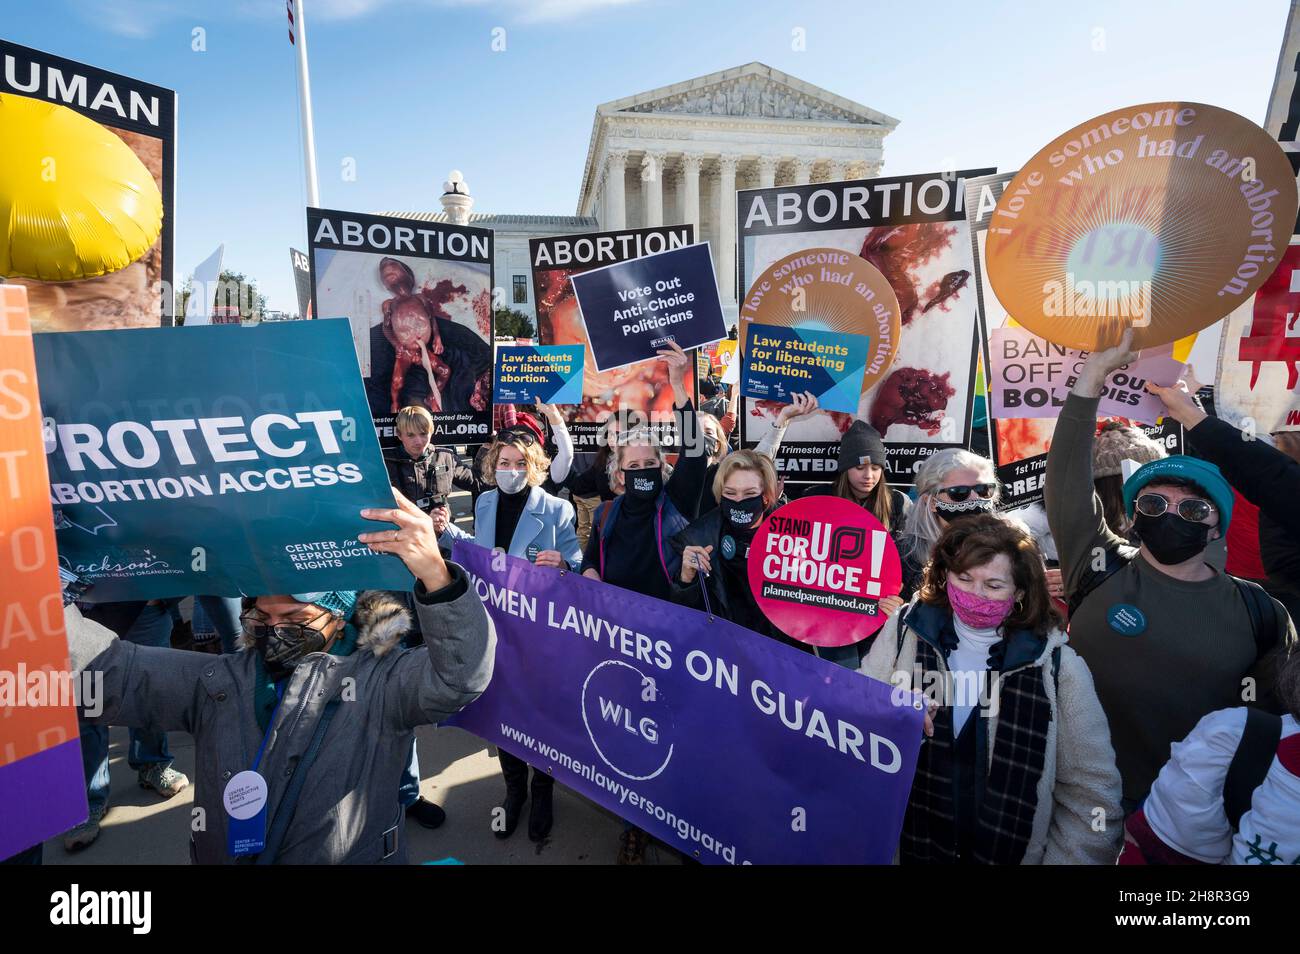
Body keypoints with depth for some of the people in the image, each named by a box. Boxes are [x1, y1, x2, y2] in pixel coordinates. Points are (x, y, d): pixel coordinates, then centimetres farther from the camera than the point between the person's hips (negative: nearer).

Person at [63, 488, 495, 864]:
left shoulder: (380, 682, -6)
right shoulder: (216, 681, 10)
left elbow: (460, 674, -22)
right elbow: (113, 669, 7)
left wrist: (435, 574, -37)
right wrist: (47, 602, -9)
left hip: (356, 856, -4)